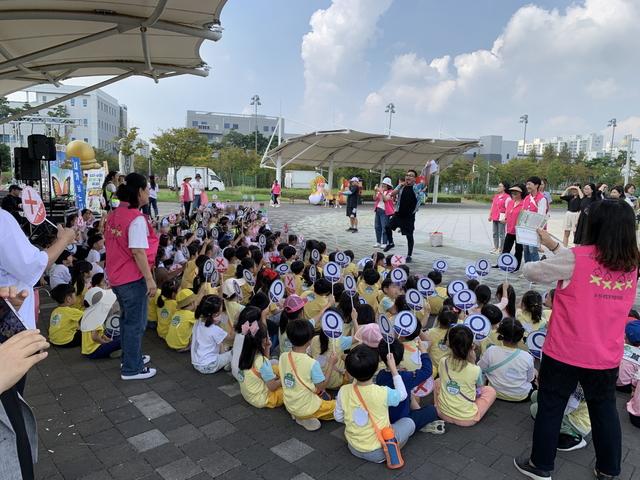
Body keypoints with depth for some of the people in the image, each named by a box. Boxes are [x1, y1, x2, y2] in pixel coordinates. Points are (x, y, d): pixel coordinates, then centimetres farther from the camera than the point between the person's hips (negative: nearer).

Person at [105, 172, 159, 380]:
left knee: (127, 318, 22)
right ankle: (132, 369, 13)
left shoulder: (114, 215, 7)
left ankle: (130, 357, 37)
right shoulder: (137, 219, -20)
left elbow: (111, 245, 14)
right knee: (136, 323, 3)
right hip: (133, 278, -9)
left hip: (117, 276, 9)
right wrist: (150, 279, -19)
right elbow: (138, 252, -23)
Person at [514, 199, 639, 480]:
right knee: (605, 410, 23)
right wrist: (556, 247, 13)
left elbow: (531, 272, -8)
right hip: (607, 355, 5)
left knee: (550, 408, 12)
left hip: (565, 352, -5)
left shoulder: (576, 257, -19)